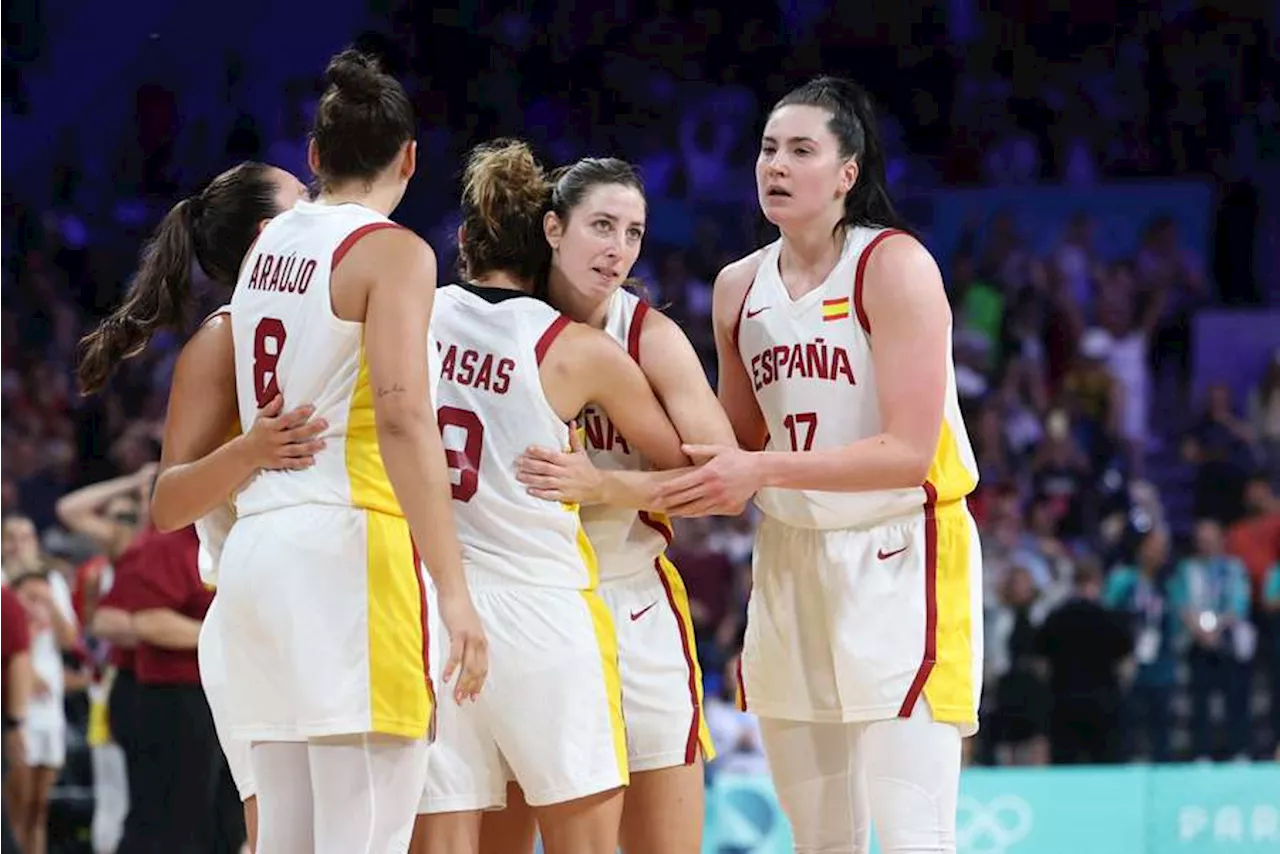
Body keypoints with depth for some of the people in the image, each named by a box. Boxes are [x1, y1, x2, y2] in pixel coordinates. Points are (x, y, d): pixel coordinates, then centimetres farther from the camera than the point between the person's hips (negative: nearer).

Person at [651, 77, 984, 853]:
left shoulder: (895, 266, -11)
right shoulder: (740, 287, 8)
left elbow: (907, 452, -18)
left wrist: (763, 471, -23)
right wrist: (708, 485, 0)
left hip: (897, 560, -7)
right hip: (790, 557, 7)